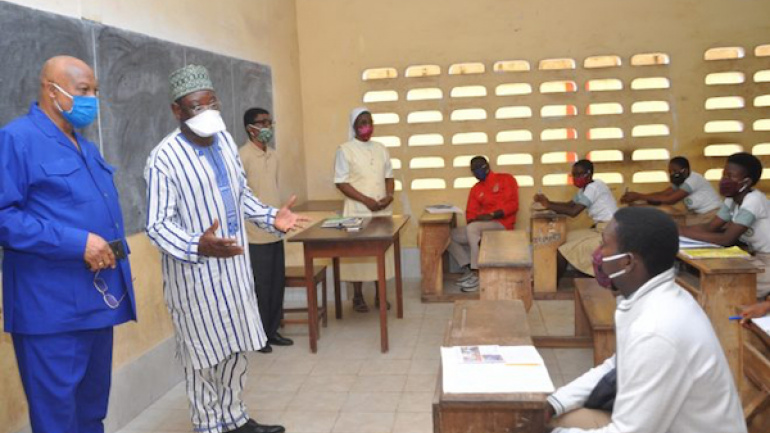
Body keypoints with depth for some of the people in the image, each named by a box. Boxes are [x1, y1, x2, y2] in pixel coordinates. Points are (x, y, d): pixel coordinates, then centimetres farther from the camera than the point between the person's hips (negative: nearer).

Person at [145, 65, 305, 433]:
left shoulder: (225, 140, 4)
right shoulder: (163, 159, -19)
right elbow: (158, 225, -20)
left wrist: (270, 217, 1)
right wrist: (197, 246, -37)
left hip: (234, 264, 7)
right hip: (194, 271, -7)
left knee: (237, 347, 18)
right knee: (204, 354, 7)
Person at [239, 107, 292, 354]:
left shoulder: (274, 156, 13)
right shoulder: (242, 156, -12)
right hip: (255, 234, -7)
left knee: (277, 283, 12)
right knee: (260, 286, 1)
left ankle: (272, 331, 24)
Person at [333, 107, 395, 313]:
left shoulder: (381, 149, 11)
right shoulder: (345, 150, -4)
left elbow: (389, 176, 14)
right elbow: (341, 182, -9)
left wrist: (389, 195, -6)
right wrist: (366, 200, -16)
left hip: (382, 210, 5)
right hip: (358, 211, -5)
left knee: (382, 251, 7)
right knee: (358, 253, 0)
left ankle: (379, 295, 18)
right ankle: (358, 297, 12)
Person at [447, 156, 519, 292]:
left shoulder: (506, 179, 3)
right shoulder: (476, 189, 19)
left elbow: (513, 204, -8)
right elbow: (470, 212, 12)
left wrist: (492, 215, -20)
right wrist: (472, 220, -13)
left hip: (501, 224, -7)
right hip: (480, 227, 7)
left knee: (472, 228, -33)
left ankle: (477, 275, -30)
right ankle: (469, 269, -12)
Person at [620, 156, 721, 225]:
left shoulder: (693, 179, -18)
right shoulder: (680, 181, 8)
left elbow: (670, 200, -24)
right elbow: (662, 194, -2)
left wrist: (639, 196, -25)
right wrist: (637, 197, -17)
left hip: (712, 216, -9)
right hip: (698, 215, 9)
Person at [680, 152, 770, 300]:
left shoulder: (754, 200, -24)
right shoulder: (732, 200, 2)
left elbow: (727, 239, -30)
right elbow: (709, 227, -1)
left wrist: (682, 232, -30)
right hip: (756, 259, 8)